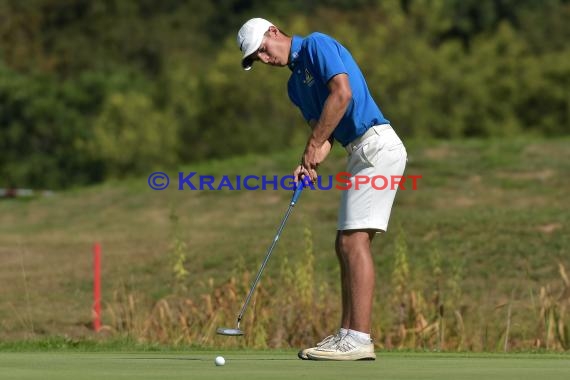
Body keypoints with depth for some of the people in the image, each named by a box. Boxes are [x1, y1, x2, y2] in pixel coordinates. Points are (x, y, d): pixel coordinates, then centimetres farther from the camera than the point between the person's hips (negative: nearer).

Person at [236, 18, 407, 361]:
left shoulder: (317, 45, -6)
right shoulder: (296, 85, 20)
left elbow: (342, 93, -19)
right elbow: (322, 130, 15)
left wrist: (313, 147, -15)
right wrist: (311, 164, -6)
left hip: (376, 144, -10)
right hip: (360, 152, 10)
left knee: (355, 241, -14)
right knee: (346, 244, 8)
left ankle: (359, 340, -16)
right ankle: (348, 334, 9)